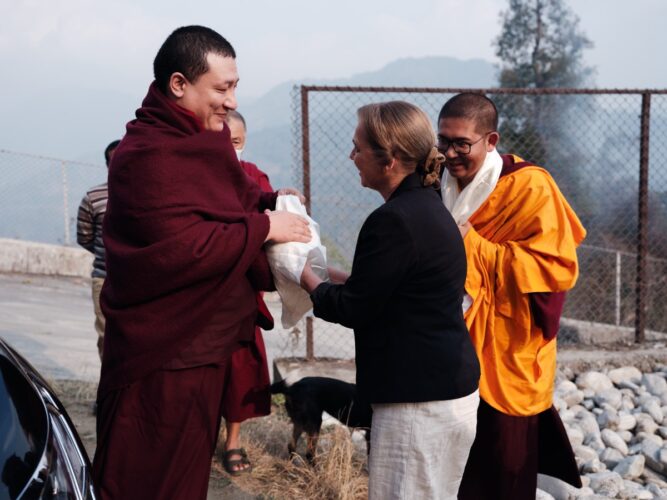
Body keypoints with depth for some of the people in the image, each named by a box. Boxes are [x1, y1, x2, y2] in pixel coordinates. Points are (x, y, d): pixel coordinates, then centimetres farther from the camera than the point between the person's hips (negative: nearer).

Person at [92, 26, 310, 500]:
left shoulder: (202, 140, 11)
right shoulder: (148, 156, -21)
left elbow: (230, 200, 22)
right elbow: (183, 248, -27)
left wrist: (269, 202, 1)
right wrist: (264, 226, -18)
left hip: (202, 341, 10)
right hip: (164, 356, -10)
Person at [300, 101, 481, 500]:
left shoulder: (394, 220, -20)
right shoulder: (427, 208, 12)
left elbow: (351, 309, -14)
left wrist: (306, 276, 2)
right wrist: (327, 273, 16)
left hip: (420, 400, -10)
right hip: (450, 388, 10)